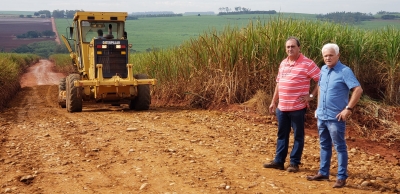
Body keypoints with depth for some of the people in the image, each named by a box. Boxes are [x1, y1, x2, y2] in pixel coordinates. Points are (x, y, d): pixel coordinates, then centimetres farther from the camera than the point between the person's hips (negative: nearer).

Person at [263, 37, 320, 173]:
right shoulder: (283, 63, 11)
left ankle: (294, 163, 15)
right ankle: (279, 161, 23)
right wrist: (273, 102, 18)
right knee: (282, 135, 14)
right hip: (282, 107, 7)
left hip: (298, 108, -7)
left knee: (298, 136, 6)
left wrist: (311, 96, -12)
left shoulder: (307, 63, -10)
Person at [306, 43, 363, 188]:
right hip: (322, 116, 7)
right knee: (324, 146, 16)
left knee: (340, 147, 2)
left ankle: (341, 177, 10)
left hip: (335, 117, -7)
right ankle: (323, 173, 27)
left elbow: (358, 90, -20)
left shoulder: (345, 71, -14)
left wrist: (348, 109, -20)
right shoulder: (323, 70, 8)